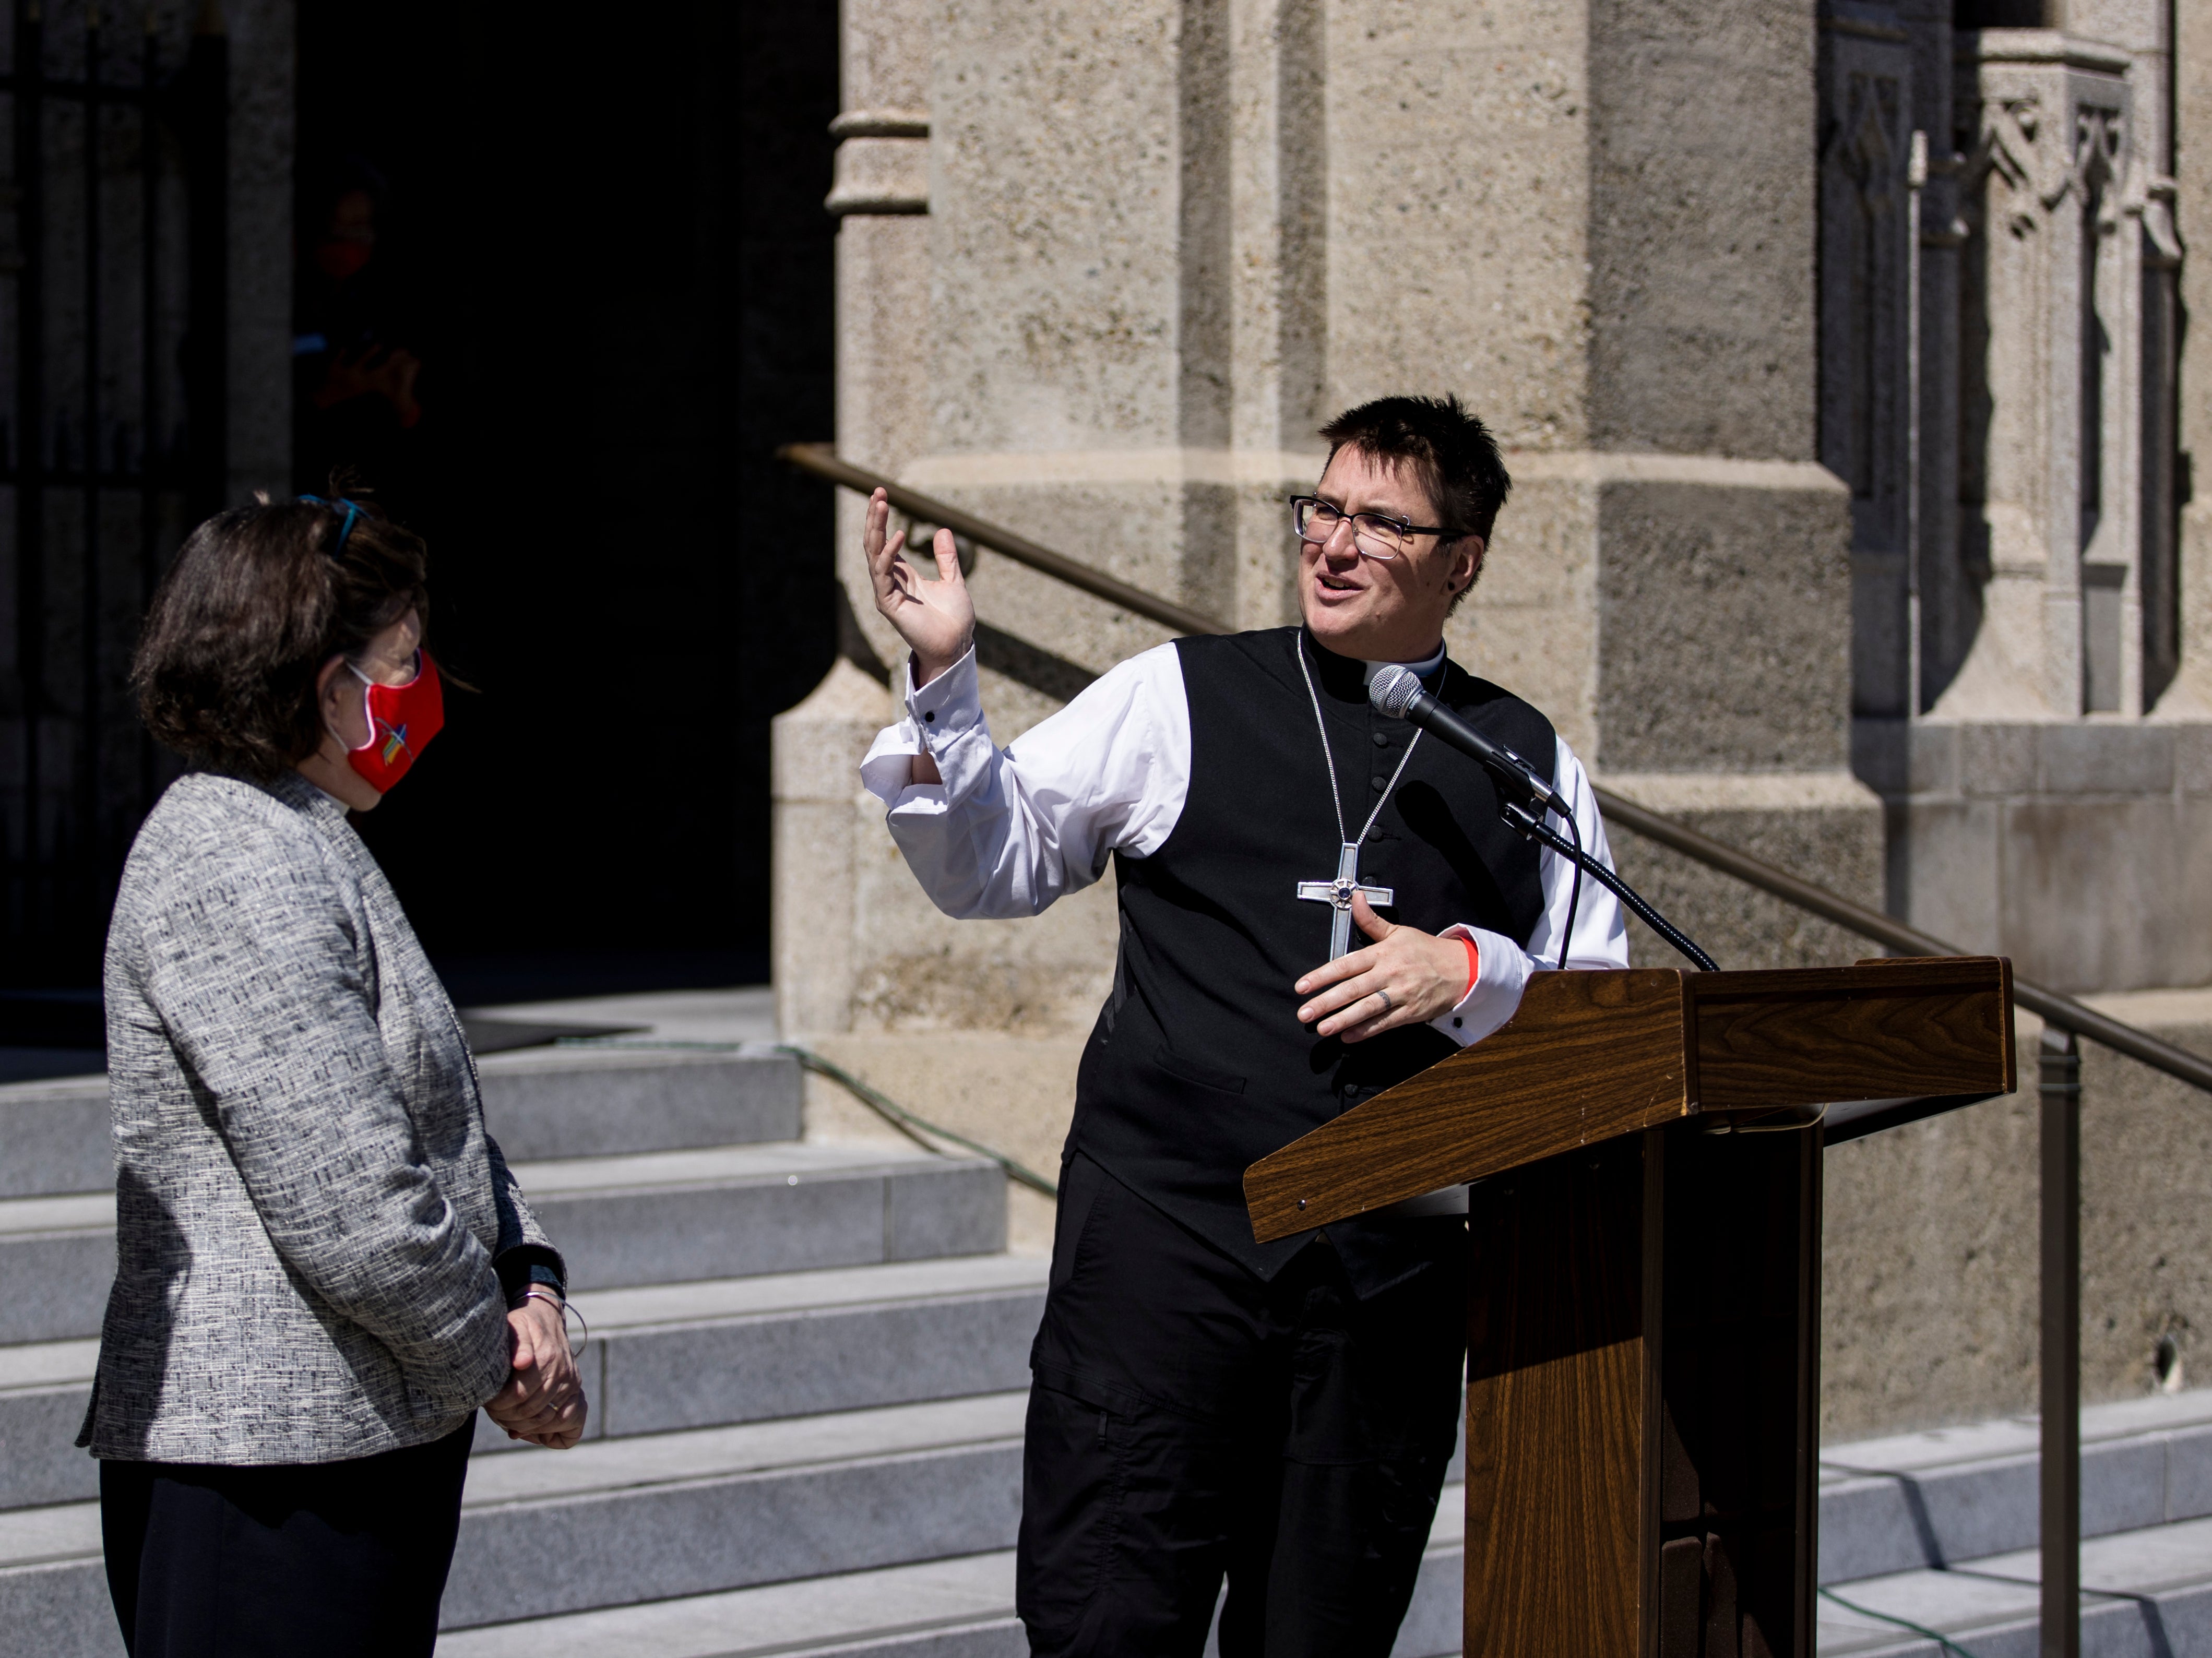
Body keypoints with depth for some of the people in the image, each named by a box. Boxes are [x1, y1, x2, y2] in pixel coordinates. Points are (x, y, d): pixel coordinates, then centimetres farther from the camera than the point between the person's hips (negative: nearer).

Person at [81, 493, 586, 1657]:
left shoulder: (304, 851, 18)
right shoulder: (240, 872, -16)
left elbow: (435, 1124, 23)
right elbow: (352, 1211, -22)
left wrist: (529, 1282, 5)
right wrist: (502, 1361, -7)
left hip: (364, 1454, 10)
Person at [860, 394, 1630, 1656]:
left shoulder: (1530, 761, 13)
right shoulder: (1177, 700, 10)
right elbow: (992, 871, 10)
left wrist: (1469, 974, -9)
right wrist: (946, 680, -2)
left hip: (1394, 1262, 2)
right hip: (1166, 1221, -2)